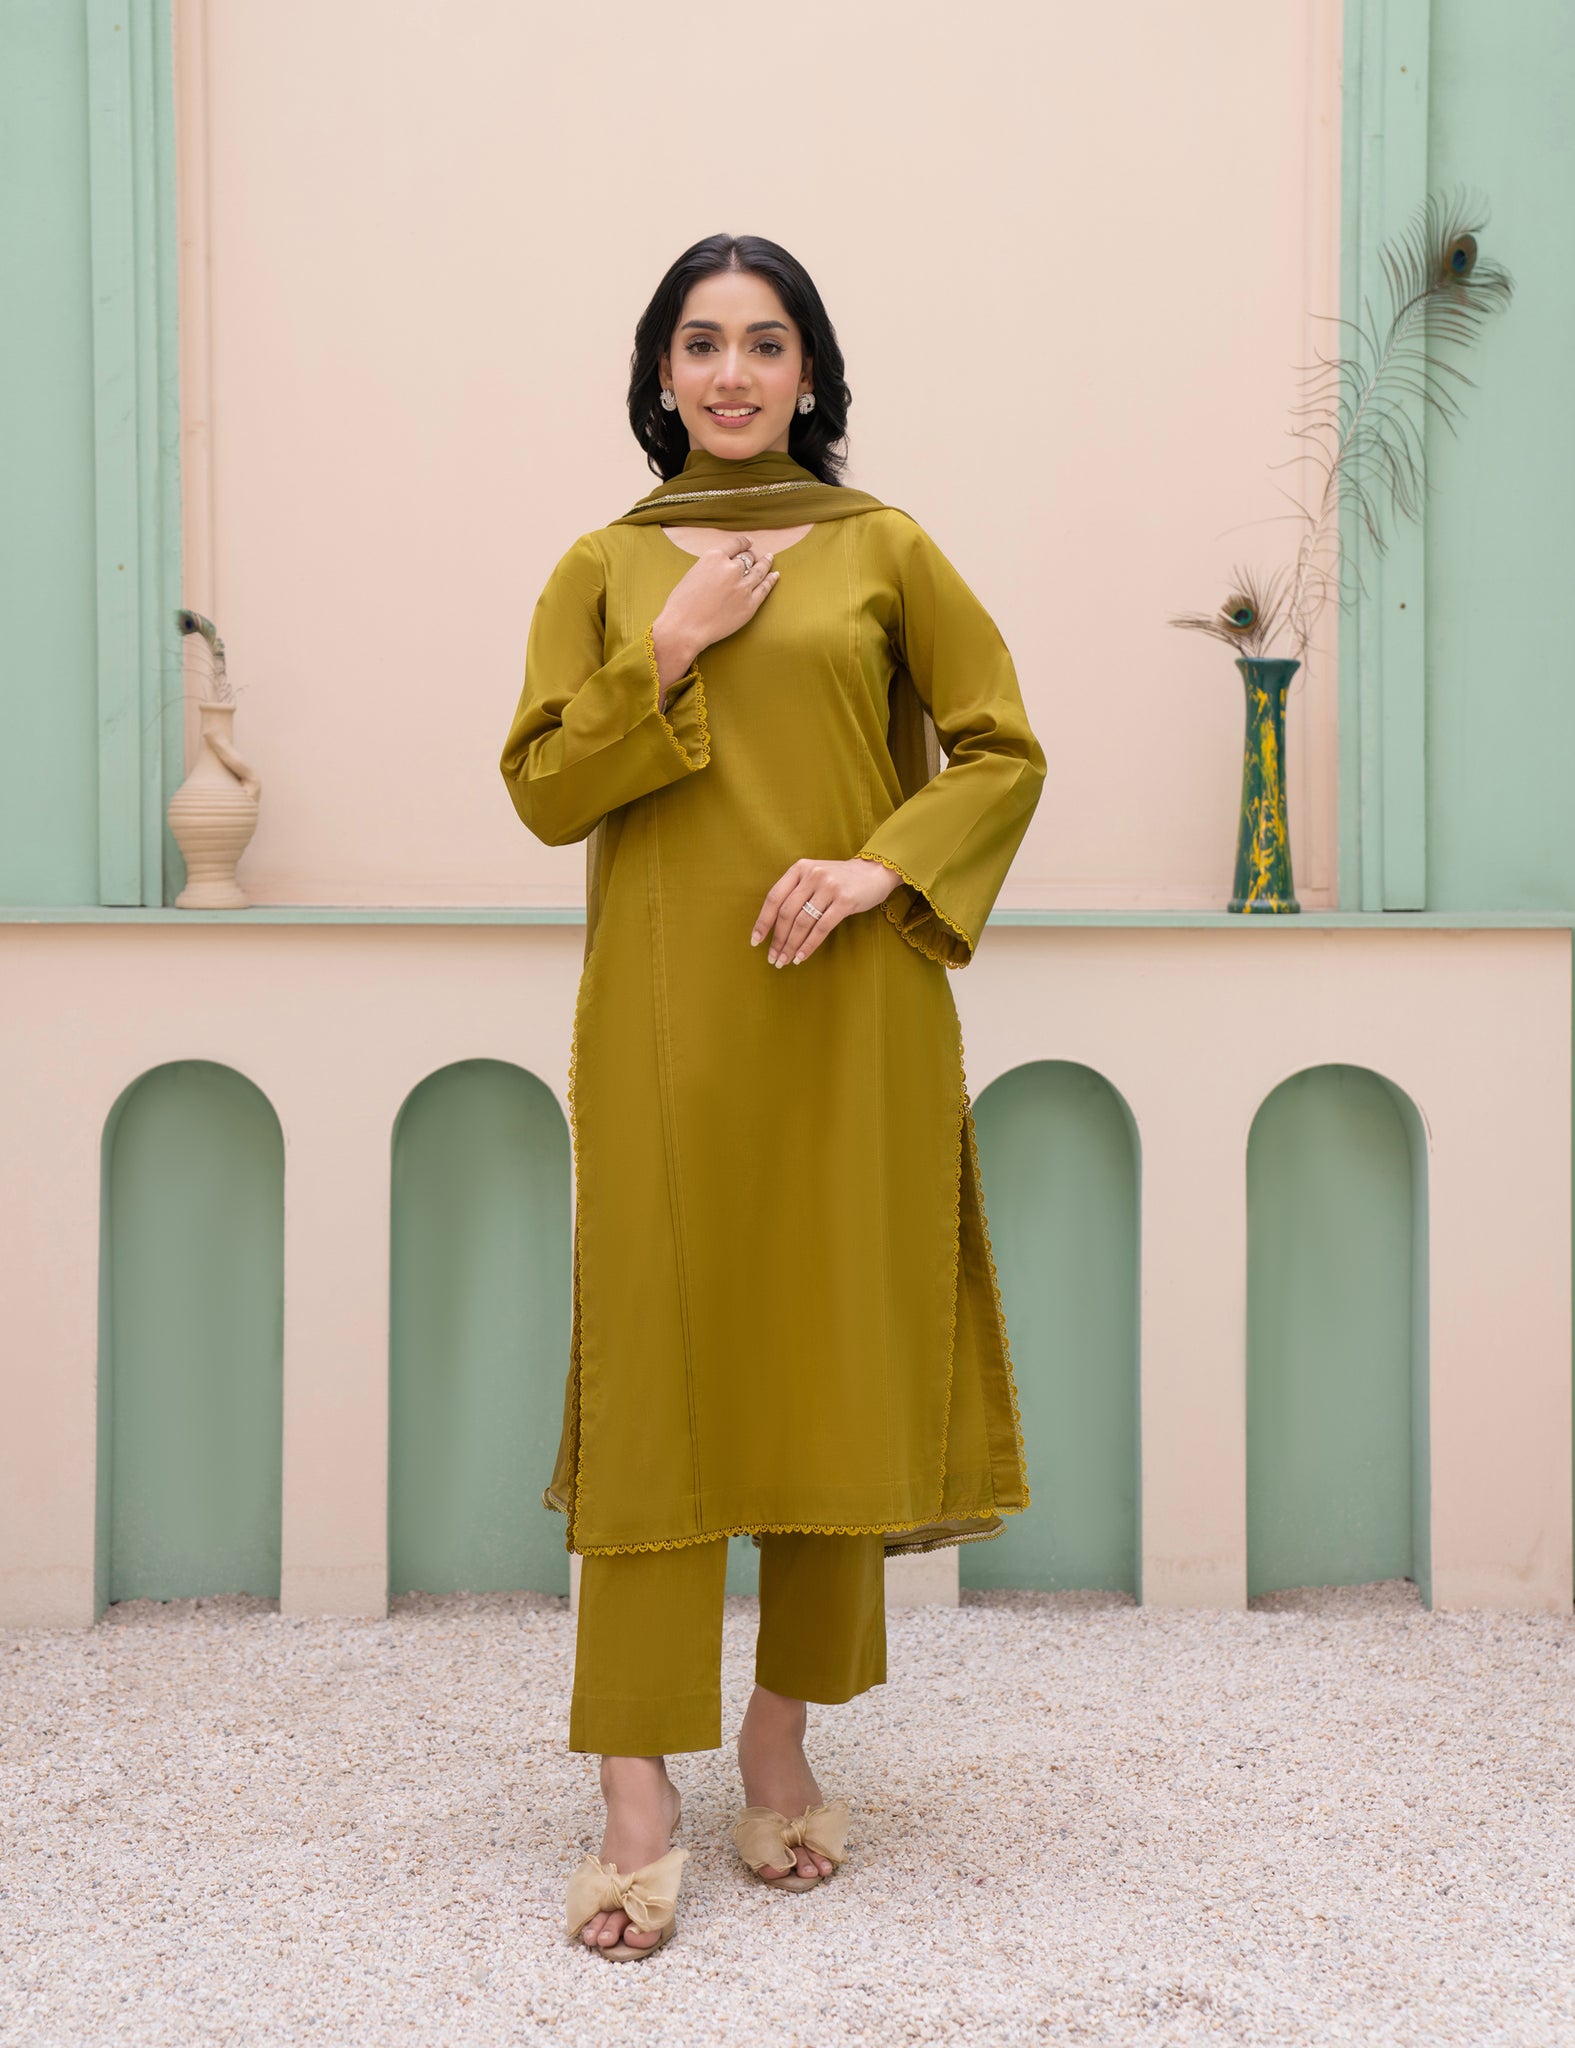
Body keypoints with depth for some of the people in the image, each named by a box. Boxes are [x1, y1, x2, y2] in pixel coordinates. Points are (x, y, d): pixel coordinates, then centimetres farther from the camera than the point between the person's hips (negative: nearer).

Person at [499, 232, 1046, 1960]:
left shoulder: (884, 550, 8)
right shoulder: (603, 567, 10)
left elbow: (1004, 751, 5)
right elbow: (541, 788, 4)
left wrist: (881, 867, -10)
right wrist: (672, 652, -7)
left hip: (849, 1015, 1)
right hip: (665, 1022, 0)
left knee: (836, 1361, 4)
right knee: (654, 1367, -4)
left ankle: (784, 1738, 20)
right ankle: (637, 1803, 0)